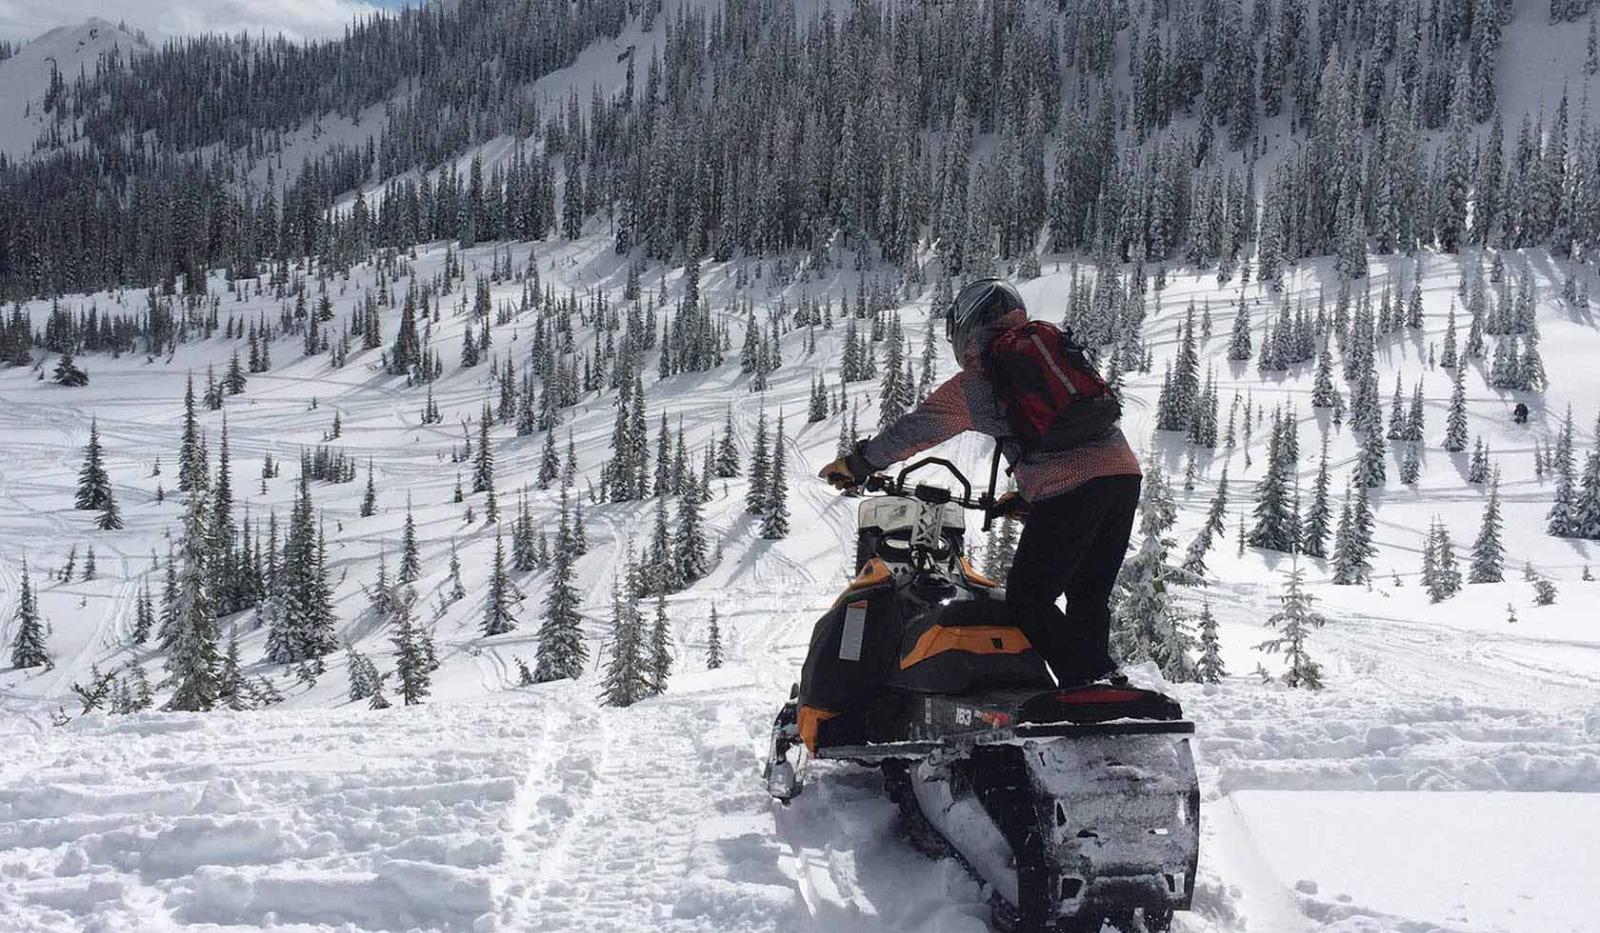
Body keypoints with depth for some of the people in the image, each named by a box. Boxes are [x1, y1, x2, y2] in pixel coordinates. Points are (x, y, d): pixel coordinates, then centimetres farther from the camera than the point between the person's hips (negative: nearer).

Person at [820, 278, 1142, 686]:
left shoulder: (976, 381, 6)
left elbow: (914, 430, 10)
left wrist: (855, 463, 22)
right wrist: (1027, 495, 36)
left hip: (1067, 488, -7)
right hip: (1124, 472, 7)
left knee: (1027, 602, 2)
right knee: (1089, 599, 14)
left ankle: (1086, 684, -9)